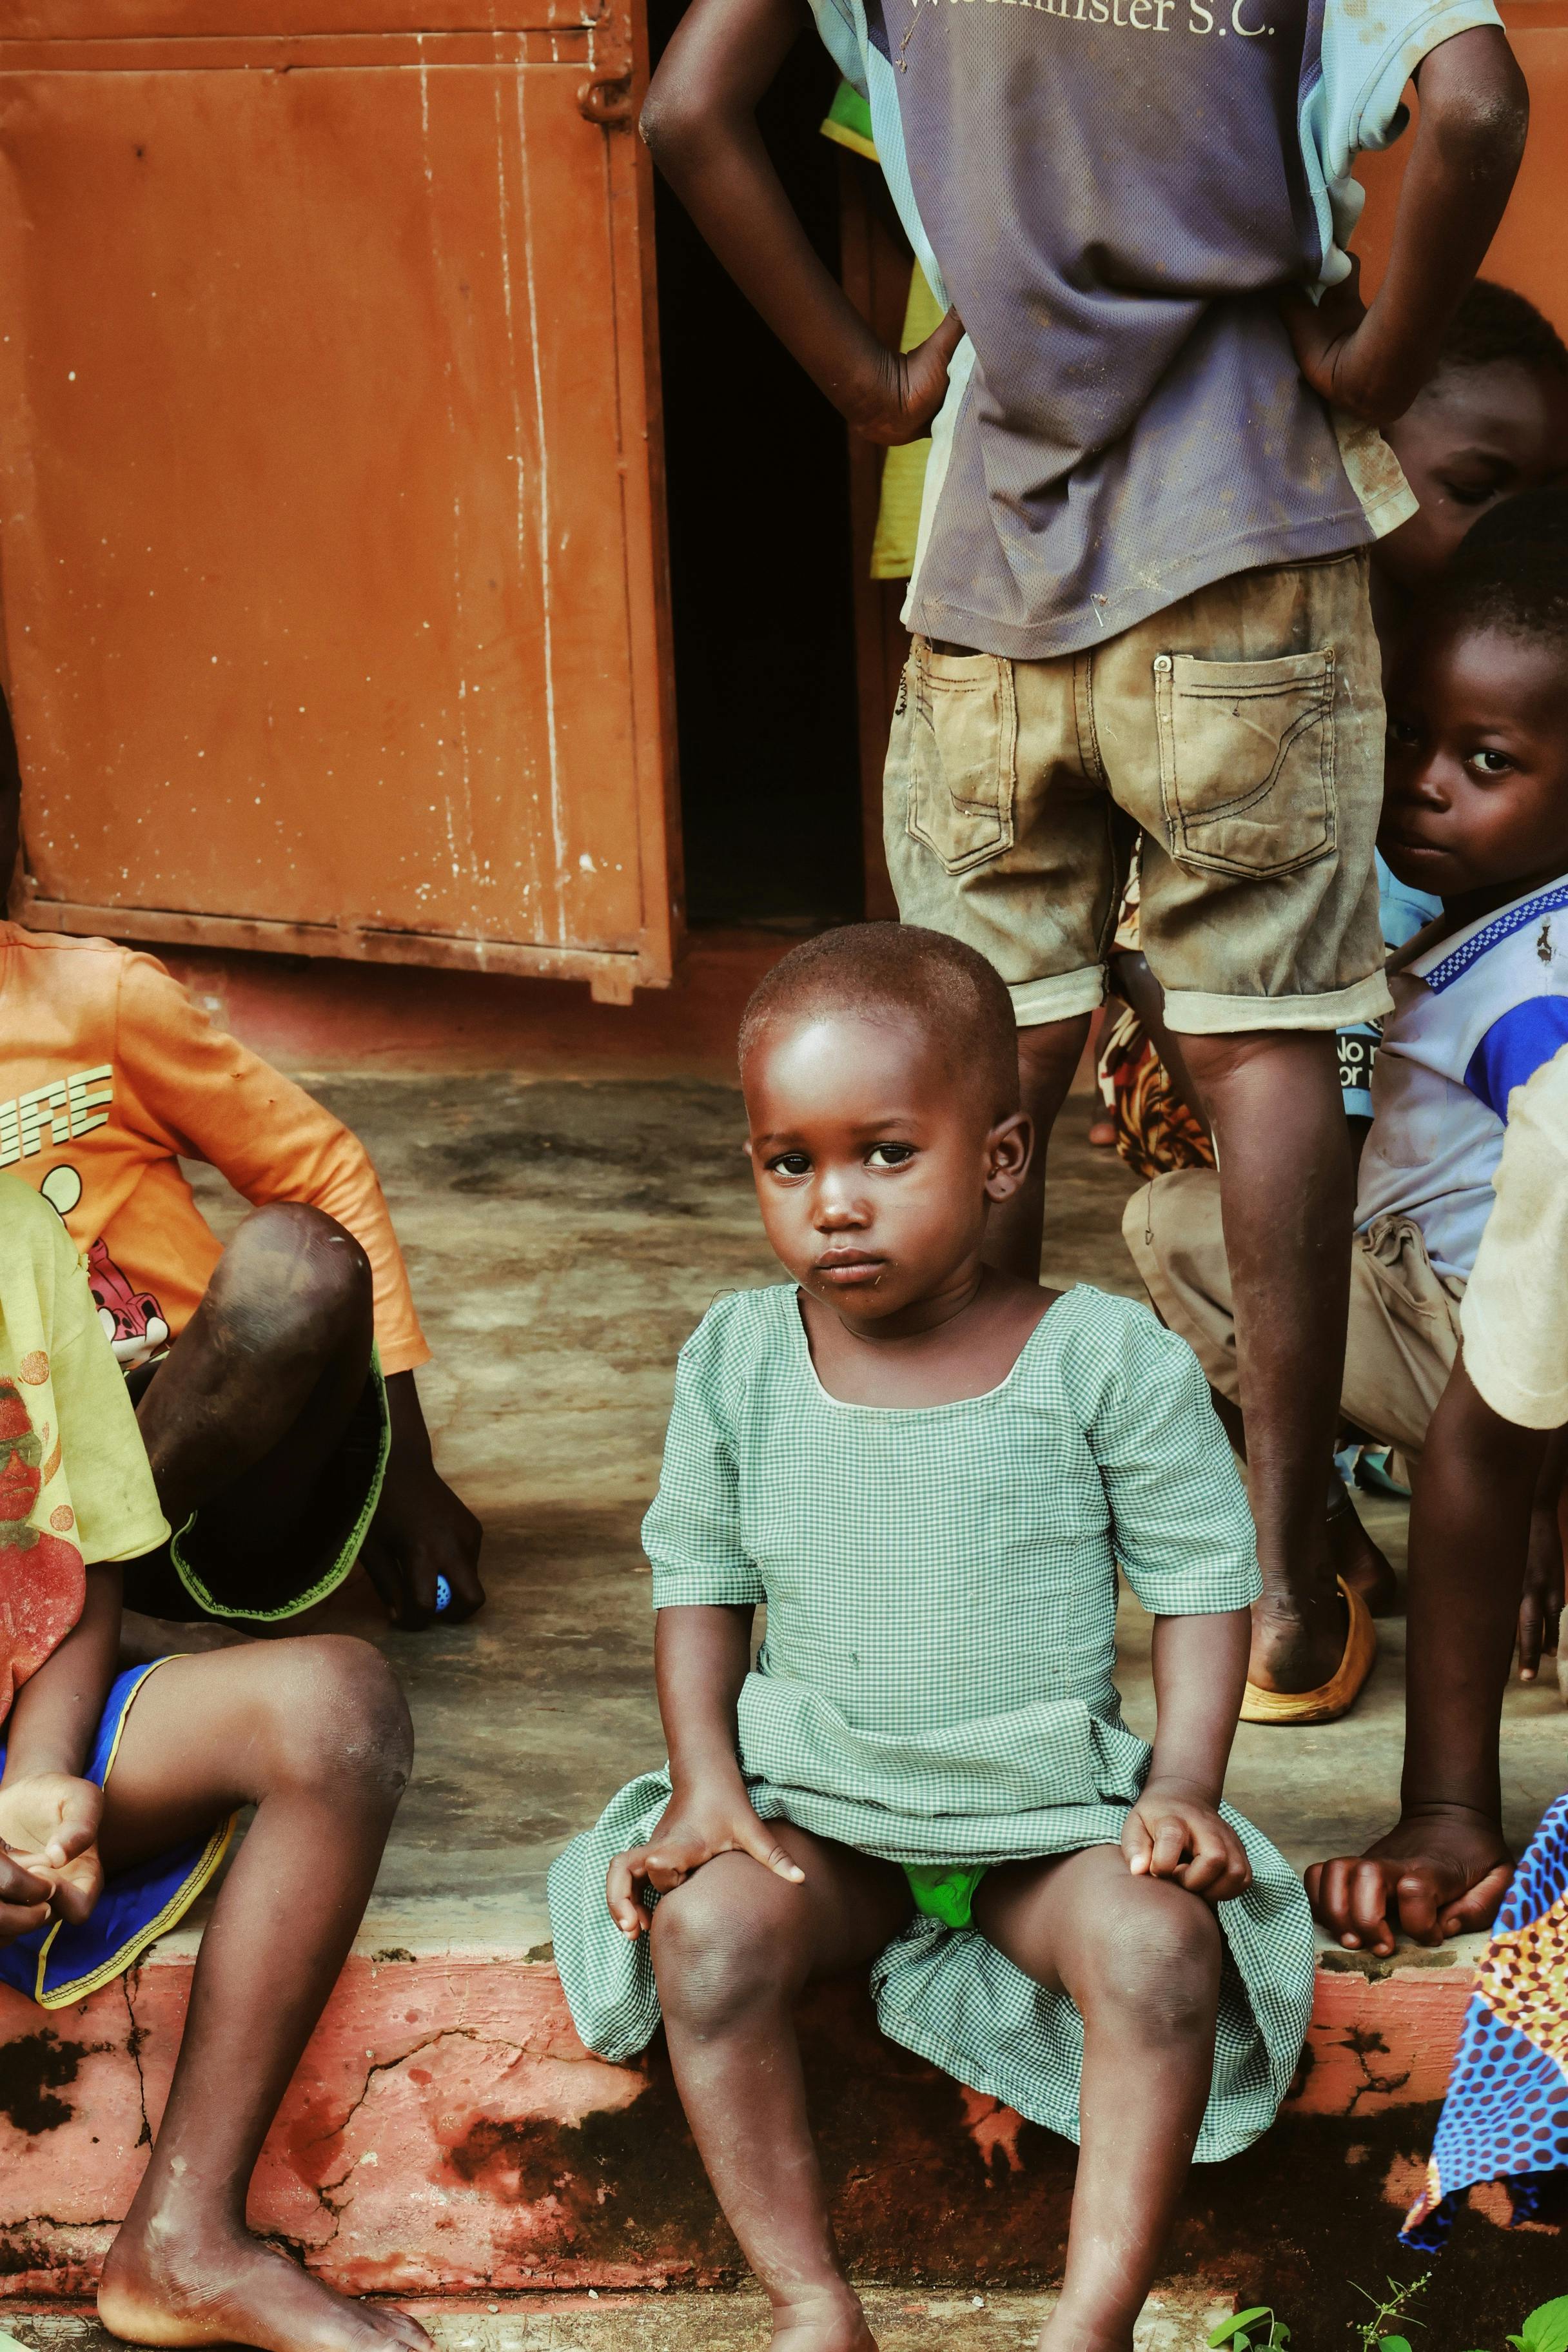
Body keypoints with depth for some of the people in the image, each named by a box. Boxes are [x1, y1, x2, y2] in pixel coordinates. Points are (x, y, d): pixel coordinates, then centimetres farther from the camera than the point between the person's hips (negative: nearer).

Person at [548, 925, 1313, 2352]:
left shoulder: (1110, 1361, -10)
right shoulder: (737, 1362, -3)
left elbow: (1205, 1580, -3)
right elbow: (699, 1577, 7)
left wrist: (1185, 1789, -14)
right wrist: (707, 1782, -6)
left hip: (1054, 1810, -1)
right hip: (815, 1811, 2)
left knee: (1164, 1946, -29)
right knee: (706, 1933, -27)